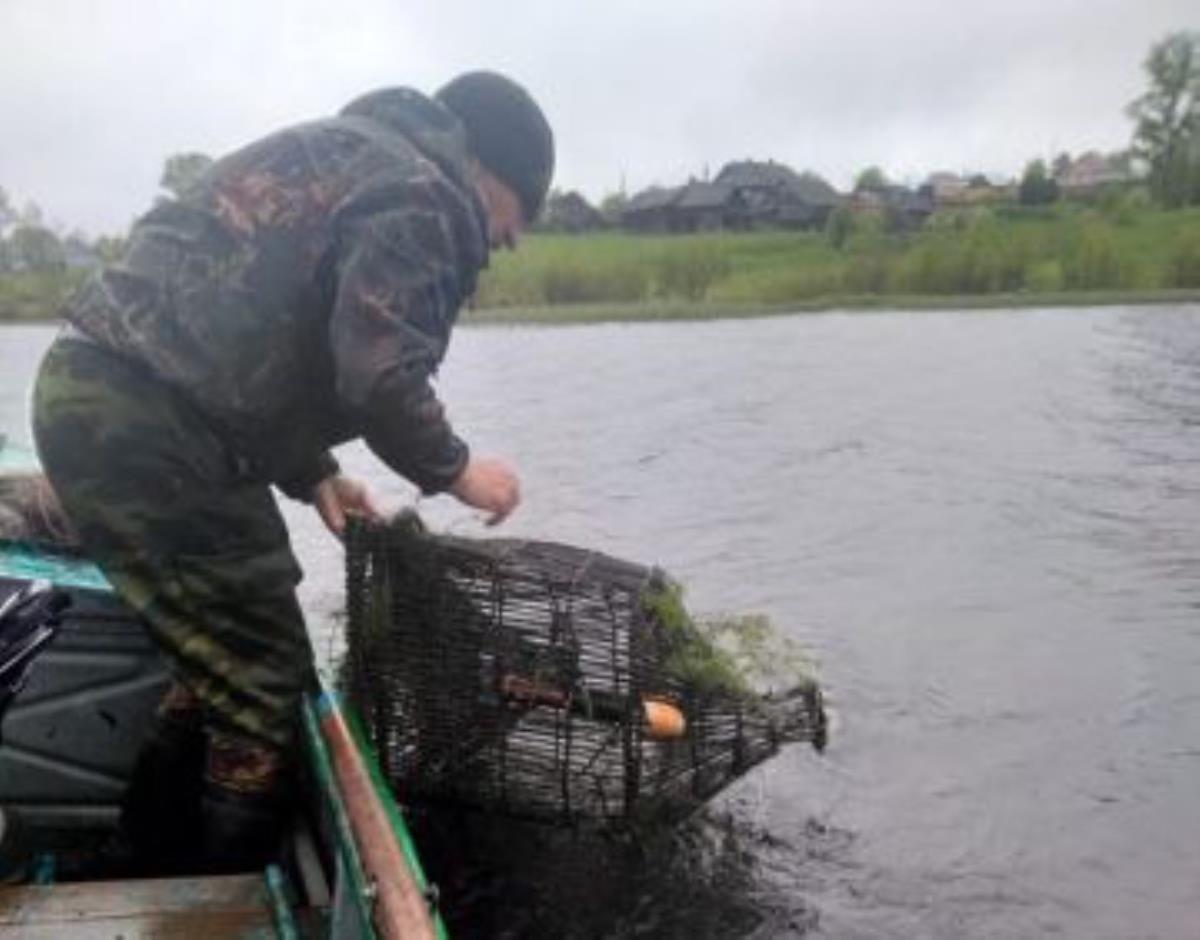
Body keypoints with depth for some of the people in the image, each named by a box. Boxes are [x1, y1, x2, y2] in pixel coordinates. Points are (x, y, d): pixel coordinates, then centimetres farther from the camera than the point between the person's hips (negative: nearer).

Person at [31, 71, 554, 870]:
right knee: (265, 683, 1)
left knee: (222, 657, 20)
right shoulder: (419, 197, -6)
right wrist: (452, 469, 1)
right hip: (142, 429, -10)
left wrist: (311, 474, 18)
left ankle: (156, 861, 34)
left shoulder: (340, 159, 26)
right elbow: (379, 376, -18)